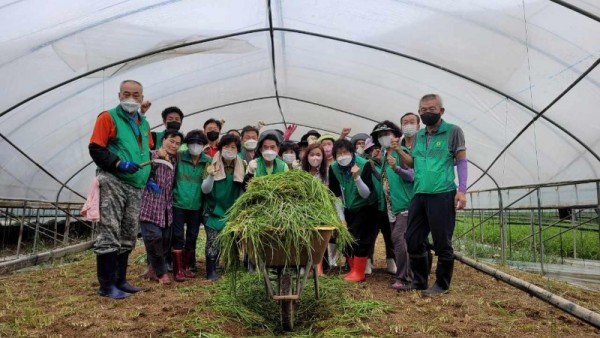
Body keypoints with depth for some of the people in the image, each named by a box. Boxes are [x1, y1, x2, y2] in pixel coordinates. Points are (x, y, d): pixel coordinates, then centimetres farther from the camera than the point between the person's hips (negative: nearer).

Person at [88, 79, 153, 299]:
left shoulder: (144, 124, 18)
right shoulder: (108, 118, -2)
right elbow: (96, 149, -9)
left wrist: (148, 178, 14)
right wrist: (119, 164, -21)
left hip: (135, 187, 7)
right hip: (112, 183, -7)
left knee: (128, 236, 10)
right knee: (109, 234, -7)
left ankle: (120, 280, 20)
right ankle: (106, 286, 0)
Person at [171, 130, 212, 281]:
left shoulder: (209, 161, -1)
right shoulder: (178, 157, -5)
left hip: (196, 206, 2)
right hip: (178, 203, -2)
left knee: (192, 237, 12)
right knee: (178, 236, 1)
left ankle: (187, 266, 28)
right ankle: (179, 268, 13)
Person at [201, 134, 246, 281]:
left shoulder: (241, 166, 0)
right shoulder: (212, 165, -8)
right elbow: (205, 190, -11)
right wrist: (210, 176, -28)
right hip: (214, 210, -3)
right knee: (213, 241, -5)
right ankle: (211, 271, 8)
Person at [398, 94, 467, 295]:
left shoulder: (453, 131, 0)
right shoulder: (418, 136, 17)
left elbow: (461, 161, -2)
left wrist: (461, 190, -11)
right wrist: (398, 150, 5)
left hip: (443, 195, -6)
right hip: (419, 195, 6)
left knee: (442, 243, 0)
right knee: (413, 240, 9)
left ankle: (442, 284, 14)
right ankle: (419, 281, 23)